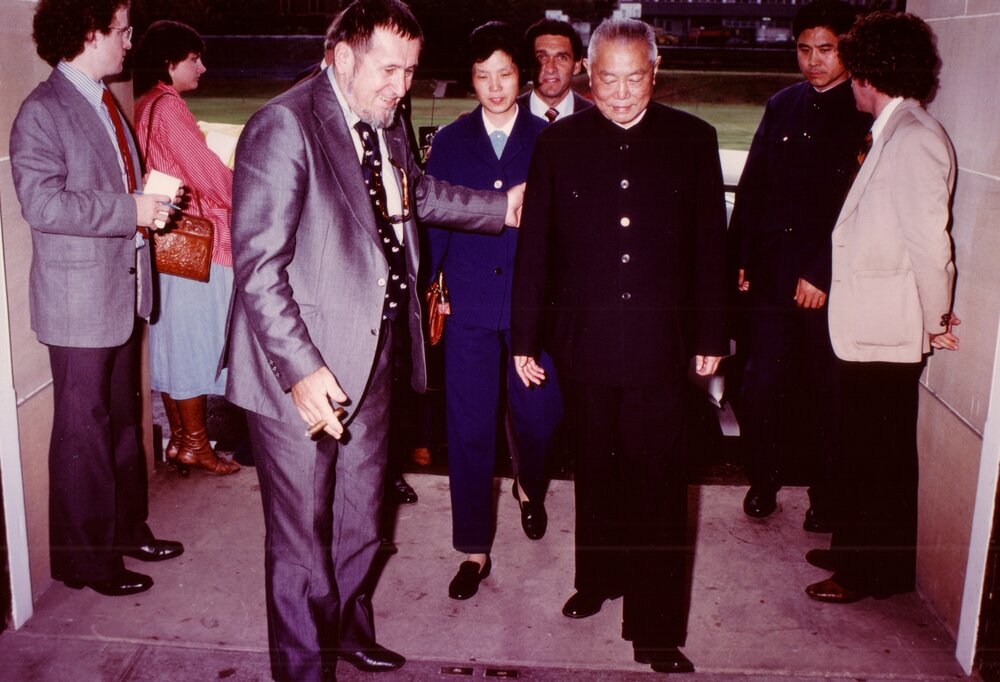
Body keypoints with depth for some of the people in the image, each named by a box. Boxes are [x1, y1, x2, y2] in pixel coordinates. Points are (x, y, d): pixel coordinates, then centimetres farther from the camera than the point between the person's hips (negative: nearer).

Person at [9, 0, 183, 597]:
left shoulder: (106, 103, 14)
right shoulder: (42, 111, -14)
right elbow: (43, 203, -23)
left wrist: (153, 197, 4)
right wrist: (131, 209, -22)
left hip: (124, 290, 9)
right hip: (80, 300, -9)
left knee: (123, 418, 18)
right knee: (83, 429, 2)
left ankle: (128, 529, 32)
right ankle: (84, 557, 15)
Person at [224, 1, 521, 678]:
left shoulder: (387, 127, 8)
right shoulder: (284, 126, -18)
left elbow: (419, 192, 29)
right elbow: (258, 264, -23)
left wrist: (503, 207, 32)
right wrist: (301, 368, -28)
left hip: (373, 356, 8)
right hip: (304, 368, -8)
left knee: (360, 514, 24)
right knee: (303, 530, 6)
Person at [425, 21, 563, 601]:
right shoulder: (450, 142, 7)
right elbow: (434, 222, 7)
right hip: (470, 307, 1)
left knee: (539, 415, 7)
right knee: (470, 429, 2)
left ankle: (530, 489, 42)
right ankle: (475, 550, 16)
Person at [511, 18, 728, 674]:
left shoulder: (692, 139, 3)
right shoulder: (559, 142, 3)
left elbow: (710, 244, 6)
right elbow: (535, 246, 4)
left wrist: (711, 335, 6)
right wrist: (526, 337, 4)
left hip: (659, 345, -1)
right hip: (583, 342, 1)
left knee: (659, 487, 0)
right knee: (596, 472, 16)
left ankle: (657, 631, 11)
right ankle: (598, 581, 36)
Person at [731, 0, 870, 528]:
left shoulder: (868, 117, -5)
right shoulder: (782, 106, 11)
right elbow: (752, 187, 13)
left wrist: (823, 275, -13)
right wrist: (739, 256, 6)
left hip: (832, 281, -4)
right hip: (771, 273, 4)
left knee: (825, 390, 7)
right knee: (763, 383, 6)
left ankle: (826, 495, 25)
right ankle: (764, 480, 26)